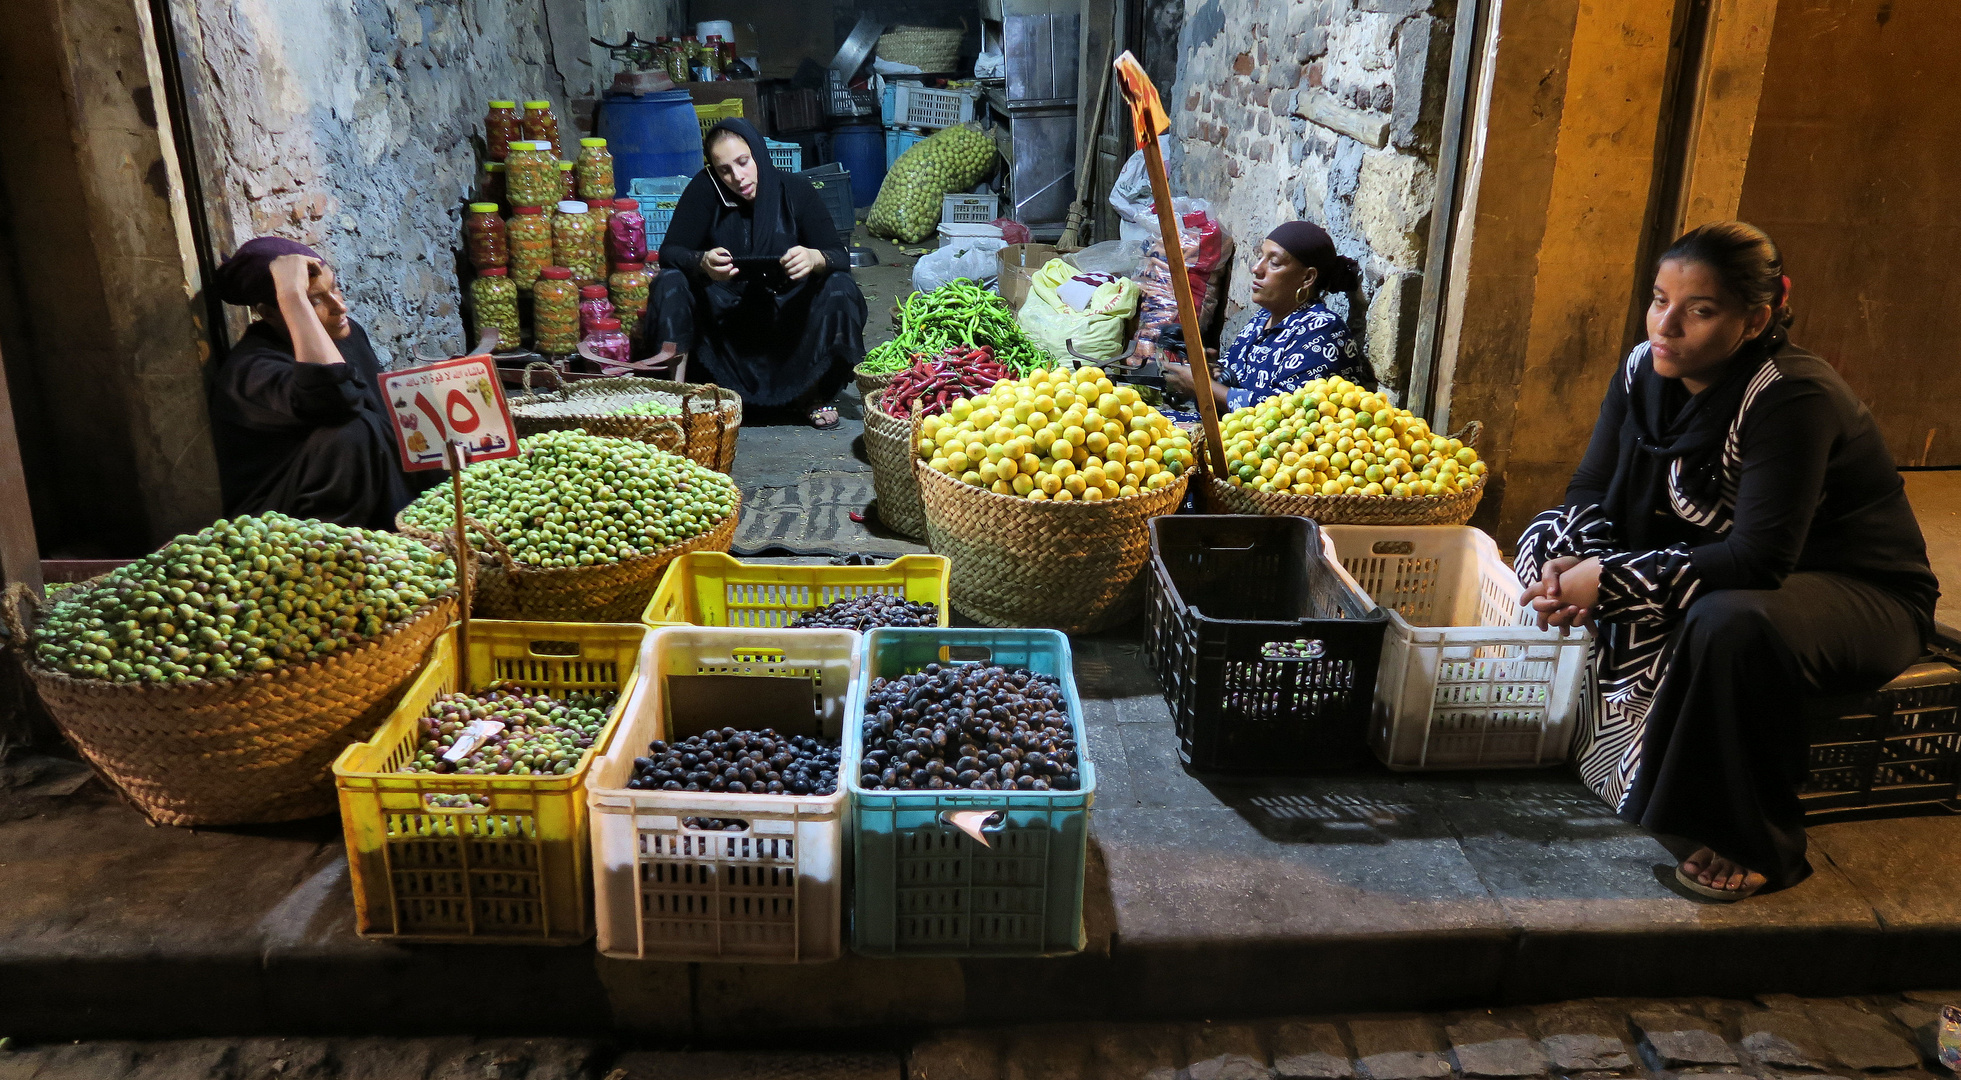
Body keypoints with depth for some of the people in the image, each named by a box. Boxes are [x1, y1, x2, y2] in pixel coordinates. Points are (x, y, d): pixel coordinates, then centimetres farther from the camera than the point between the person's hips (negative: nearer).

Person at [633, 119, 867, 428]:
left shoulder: (795, 190, -9)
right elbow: (669, 252, -13)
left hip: (787, 315, 0)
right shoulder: (705, 189, -8)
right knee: (670, 283, -24)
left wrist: (815, 258, -40)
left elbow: (840, 256, -15)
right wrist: (702, 262, -36)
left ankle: (813, 394, -7)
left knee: (840, 289, -25)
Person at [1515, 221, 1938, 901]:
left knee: (1731, 622, -40)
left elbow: (1759, 560, -34)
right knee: (1549, 538, -3)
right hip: (1723, 569, 7)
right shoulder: (1647, 369, -8)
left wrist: (1608, 580, -34)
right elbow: (1592, 493, -2)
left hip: (1862, 593, -7)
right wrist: (1568, 565, -23)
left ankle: (1760, 848, -17)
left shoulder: (1794, 398, -28)